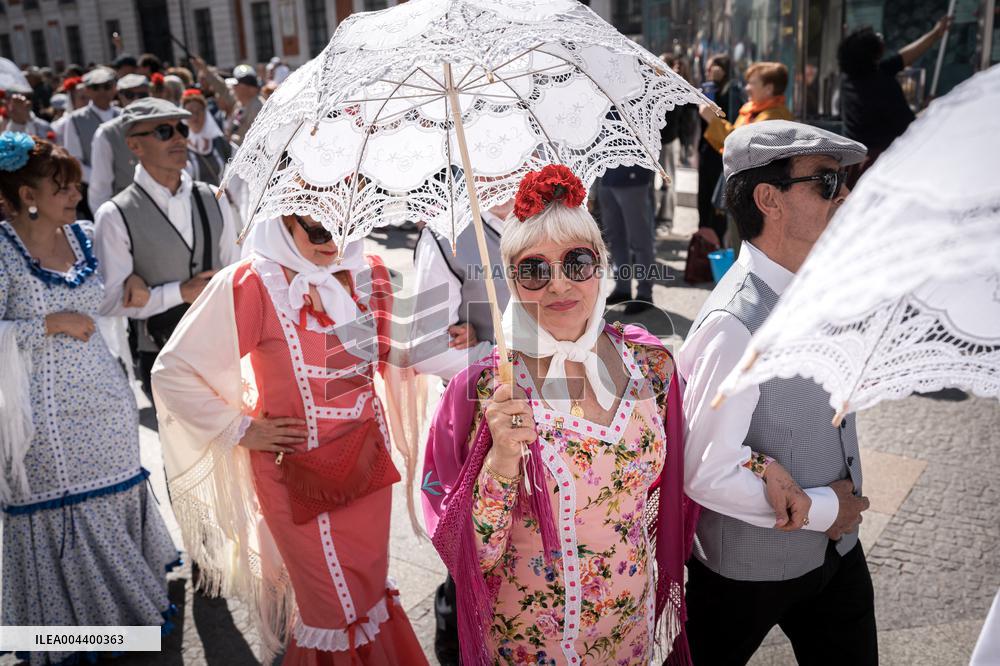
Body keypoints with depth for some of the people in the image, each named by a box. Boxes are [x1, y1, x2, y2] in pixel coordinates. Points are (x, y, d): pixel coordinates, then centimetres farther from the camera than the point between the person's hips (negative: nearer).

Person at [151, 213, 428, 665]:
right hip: (297, 471, -4)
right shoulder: (252, 284, -18)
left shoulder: (368, 275, -3)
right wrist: (241, 429, -9)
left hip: (367, 462, 4)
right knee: (331, 607, 9)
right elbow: (172, 371, -12)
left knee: (369, 589, 18)